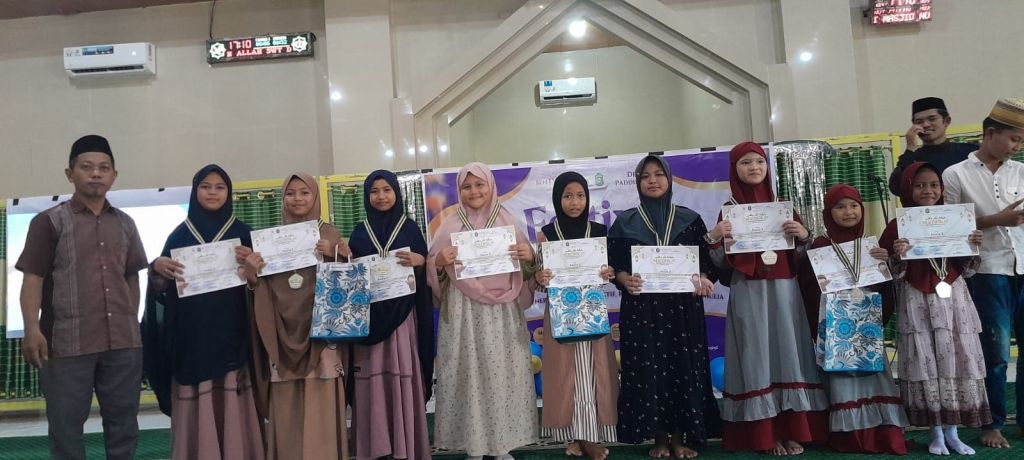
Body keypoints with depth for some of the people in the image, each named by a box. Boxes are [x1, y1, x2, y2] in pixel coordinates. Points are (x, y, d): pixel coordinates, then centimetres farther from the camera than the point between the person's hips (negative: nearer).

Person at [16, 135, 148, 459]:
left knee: (124, 426, 11)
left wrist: (132, 322, 10)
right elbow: (33, 278, -4)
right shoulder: (50, 221, 2)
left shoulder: (125, 224, 14)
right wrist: (32, 330, -15)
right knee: (66, 427, 5)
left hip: (123, 342, 4)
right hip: (68, 343, -3)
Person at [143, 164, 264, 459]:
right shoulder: (179, 235, 9)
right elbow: (163, 289, 8)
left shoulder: (242, 233, 9)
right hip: (192, 337, 0)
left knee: (232, 407, -1)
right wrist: (157, 268, -13)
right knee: (196, 410, -1)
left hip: (231, 335, 0)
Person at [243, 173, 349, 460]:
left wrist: (332, 256, -15)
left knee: (320, 407, -5)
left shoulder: (329, 234, 8)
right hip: (284, 335, 2)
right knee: (286, 409, 0)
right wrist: (251, 274, -10)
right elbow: (263, 289, 10)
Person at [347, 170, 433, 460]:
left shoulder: (410, 227, 7)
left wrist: (419, 260, -16)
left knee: (403, 376, -3)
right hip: (369, 315, 2)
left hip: (402, 314, -2)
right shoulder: (360, 231, 12)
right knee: (372, 378, -1)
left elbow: (424, 268, 4)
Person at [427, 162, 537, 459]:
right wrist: (439, 262, -16)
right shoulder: (450, 227, 4)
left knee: (504, 374, 3)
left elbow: (526, 269, 10)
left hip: (503, 312, 1)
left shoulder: (508, 222, 7)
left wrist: (529, 257, -10)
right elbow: (433, 271, 5)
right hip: (463, 313, -1)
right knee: (468, 375, -1)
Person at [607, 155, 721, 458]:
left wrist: (705, 279, -15)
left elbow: (708, 259, 5)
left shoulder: (689, 219, 7)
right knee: (648, 369, 0)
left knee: (683, 367, 2)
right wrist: (624, 279, -20)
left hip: (682, 306, 1)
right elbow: (614, 263, 1)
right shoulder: (625, 222, 6)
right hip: (641, 308, 0)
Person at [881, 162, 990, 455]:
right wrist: (896, 256, -22)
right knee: (924, 364, 0)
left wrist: (973, 249, -6)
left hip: (953, 298, 3)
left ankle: (952, 432, 17)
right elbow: (892, 274, -3)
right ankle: (936, 433, 13)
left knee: (956, 361, 4)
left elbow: (964, 269, 12)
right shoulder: (899, 226, -3)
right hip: (917, 302, -3)